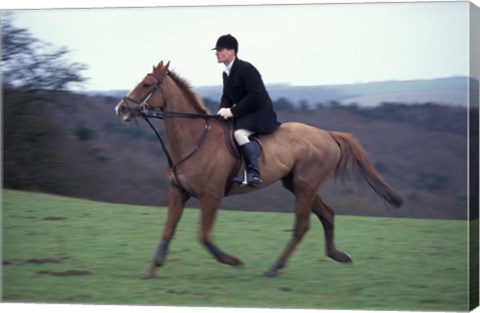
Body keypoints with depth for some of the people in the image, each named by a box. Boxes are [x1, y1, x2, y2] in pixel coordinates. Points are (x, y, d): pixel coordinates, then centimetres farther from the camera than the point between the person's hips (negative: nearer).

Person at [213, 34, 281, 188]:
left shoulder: (246, 69, -19)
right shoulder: (226, 73, 11)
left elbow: (255, 95, -26)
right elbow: (226, 96, 17)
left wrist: (233, 111, -26)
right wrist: (223, 109, -7)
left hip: (259, 112, -10)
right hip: (243, 114, 10)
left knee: (239, 133, -33)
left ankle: (254, 174, -34)